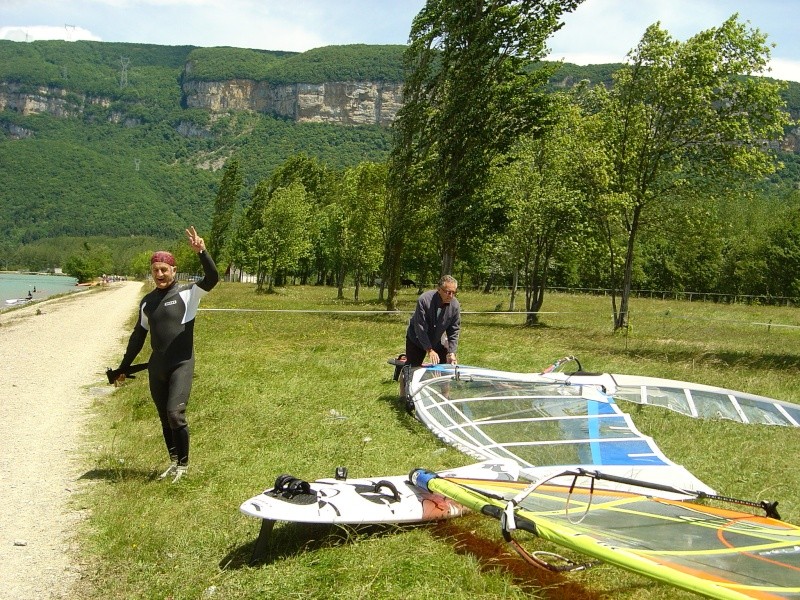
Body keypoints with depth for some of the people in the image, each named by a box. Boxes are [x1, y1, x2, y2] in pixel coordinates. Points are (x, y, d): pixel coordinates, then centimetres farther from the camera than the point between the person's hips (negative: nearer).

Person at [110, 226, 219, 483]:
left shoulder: (187, 293, -4)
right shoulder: (147, 302, 12)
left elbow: (212, 278, -22)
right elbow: (138, 336, 20)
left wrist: (202, 253, -36)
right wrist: (123, 368, 23)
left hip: (181, 365, -6)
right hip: (156, 367, 6)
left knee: (175, 413, -15)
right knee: (164, 418, 11)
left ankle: (183, 463, 2)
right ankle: (173, 461, 25)